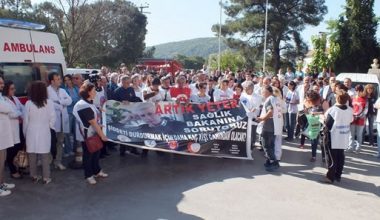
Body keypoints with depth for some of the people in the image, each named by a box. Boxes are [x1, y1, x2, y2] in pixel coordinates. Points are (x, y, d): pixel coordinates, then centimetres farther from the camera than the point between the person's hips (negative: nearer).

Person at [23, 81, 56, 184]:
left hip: (31, 132, 1)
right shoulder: (49, 102, -9)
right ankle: (46, 177, 10)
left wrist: (25, 133, 12)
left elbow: (26, 120, -1)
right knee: (45, 155, 7)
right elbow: (53, 118, -6)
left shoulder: (28, 103, -7)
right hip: (44, 132, -1)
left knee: (32, 155, 12)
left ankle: (34, 176, 21)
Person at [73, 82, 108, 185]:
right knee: (88, 154, 6)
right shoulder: (83, 106, -24)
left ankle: (97, 171, 35)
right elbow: (93, 122, -23)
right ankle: (88, 175, 21)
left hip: (94, 133, 9)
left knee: (96, 152, 19)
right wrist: (102, 135, -18)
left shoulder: (89, 103, 4)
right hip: (87, 135, -9)